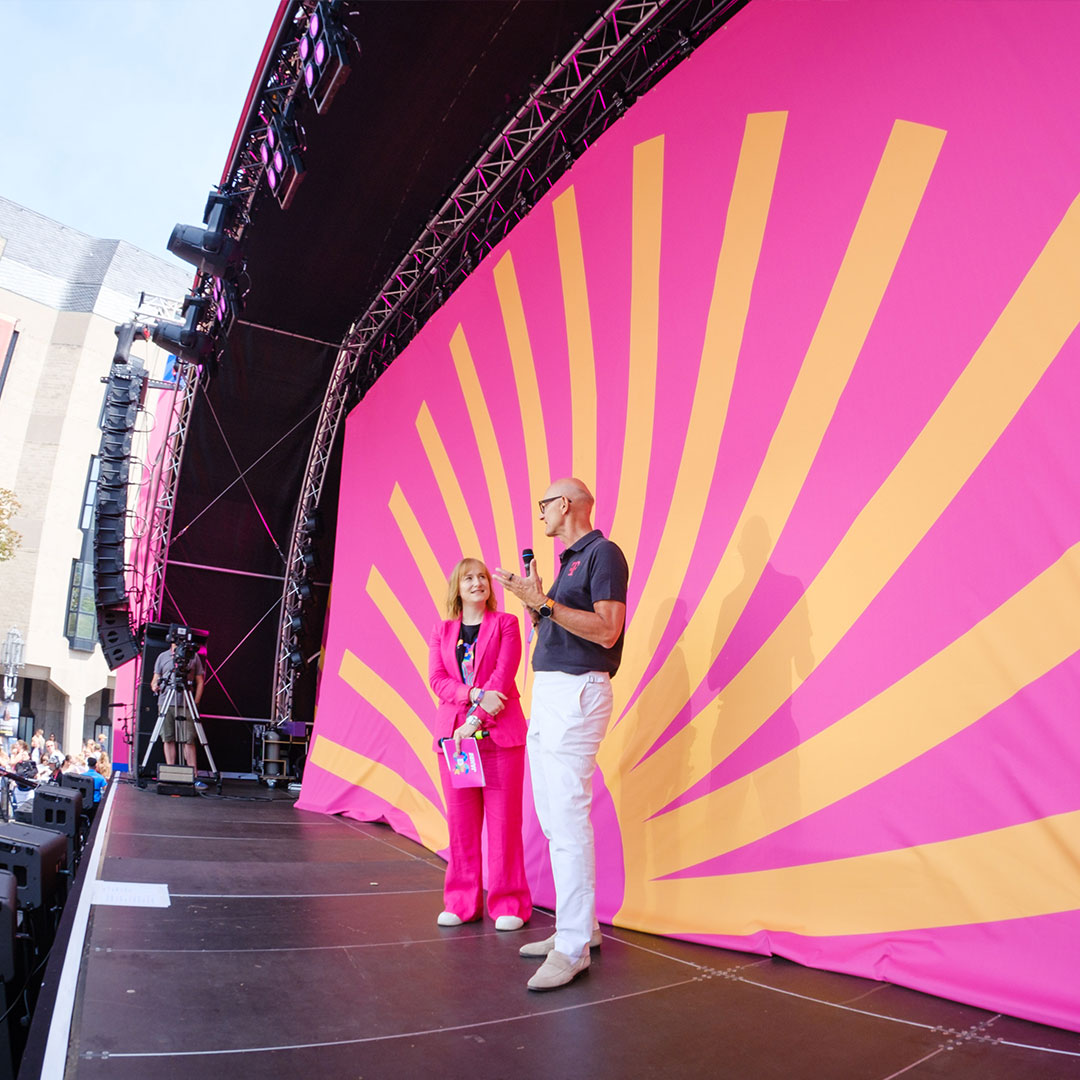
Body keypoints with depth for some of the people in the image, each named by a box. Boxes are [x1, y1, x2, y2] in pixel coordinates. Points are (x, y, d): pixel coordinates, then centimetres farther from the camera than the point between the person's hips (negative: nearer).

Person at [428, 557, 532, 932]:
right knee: (461, 820, 7)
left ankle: (508, 904, 11)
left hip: (500, 732, -3)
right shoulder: (441, 631, 13)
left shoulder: (505, 624, 4)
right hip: (454, 733, 3)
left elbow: (503, 676, -6)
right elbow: (437, 679, 2)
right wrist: (475, 694, -16)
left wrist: (475, 721, -14)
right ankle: (462, 903, 18)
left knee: (503, 819, 0)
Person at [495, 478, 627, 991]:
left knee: (568, 819, -8)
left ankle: (572, 948, 0)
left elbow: (606, 630, -20)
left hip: (575, 694, -10)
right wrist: (533, 601, 8)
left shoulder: (603, 553, -9)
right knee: (554, 819, 13)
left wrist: (543, 602, -20)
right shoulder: (569, 560, 20)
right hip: (548, 695, 10)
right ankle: (579, 925, 25)